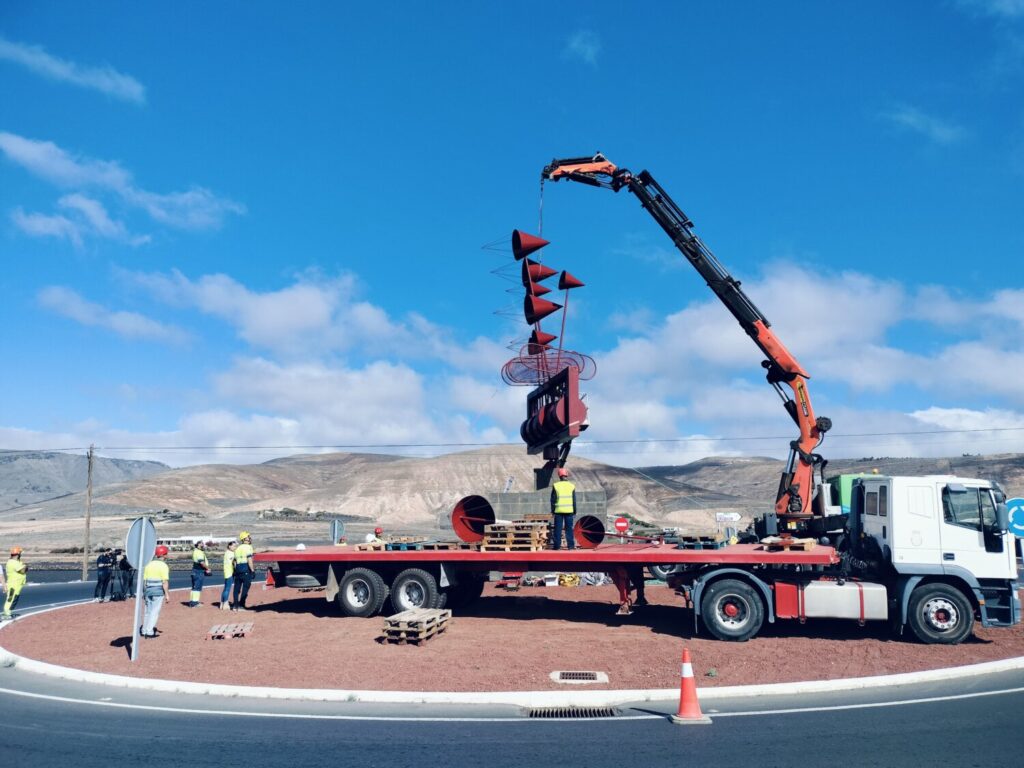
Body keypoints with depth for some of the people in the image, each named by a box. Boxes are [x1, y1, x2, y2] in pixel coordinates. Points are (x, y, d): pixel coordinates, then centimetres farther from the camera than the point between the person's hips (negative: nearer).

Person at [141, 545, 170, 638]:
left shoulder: (148, 564, 8)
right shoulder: (163, 566, -11)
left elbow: (144, 580, 11)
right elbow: (164, 581, -15)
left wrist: (144, 592, 20)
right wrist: (167, 594, -11)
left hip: (148, 590, 6)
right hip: (159, 590, -6)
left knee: (148, 611, 17)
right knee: (155, 611, -1)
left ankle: (144, 630, 24)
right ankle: (149, 632, -3)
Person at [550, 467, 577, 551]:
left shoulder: (555, 486, -2)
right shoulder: (571, 486, 2)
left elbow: (553, 500, 0)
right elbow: (574, 501, 5)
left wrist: (552, 511, 7)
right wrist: (574, 512, 11)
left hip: (558, 511, -1)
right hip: (569, 511, 1)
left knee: (558, 529, 4)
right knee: (569, 528, 5)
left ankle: (557, 545, 3)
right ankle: (570, 545, 4)